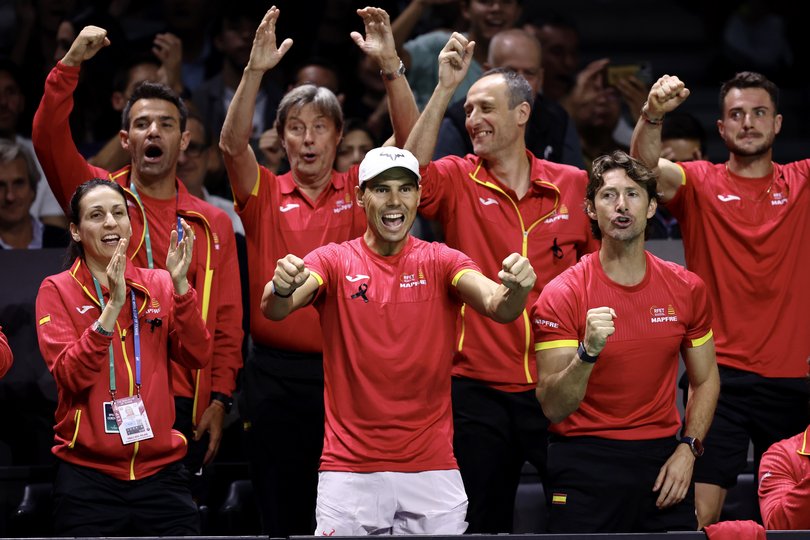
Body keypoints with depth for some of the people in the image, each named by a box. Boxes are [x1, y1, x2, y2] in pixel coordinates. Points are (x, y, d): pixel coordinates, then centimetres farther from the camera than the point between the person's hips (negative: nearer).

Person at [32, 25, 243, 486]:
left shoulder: (212, 224, 11)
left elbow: (227, 323, 8)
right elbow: (49, 137, -8)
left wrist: (219, 400, -2)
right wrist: (72, 64, -19)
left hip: (183, 406, 2)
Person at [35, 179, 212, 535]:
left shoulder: (158, 285, 8)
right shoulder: (57, 290, 0)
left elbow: (198, 357, -3)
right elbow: (70, 375, -13)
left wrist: (180, 284, -14)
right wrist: (112, 306, -21)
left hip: (160, 469, 2)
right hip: (88, 477, -2)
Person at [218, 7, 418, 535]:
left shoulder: (360, 190, 7)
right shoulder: (266, 194, 5)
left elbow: (411, 139, -5)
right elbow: (232, 144, -12)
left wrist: (390, 64, -18)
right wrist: (256, 70, -24)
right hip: (277, 376, 0)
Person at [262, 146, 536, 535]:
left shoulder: (441, 262, 5)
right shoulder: (334, 261, 2)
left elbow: (497, 306, -13)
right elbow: (274, 309, -15)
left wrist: (515, 289, -38)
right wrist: (281, 289, -40)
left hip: (432, 469, 1)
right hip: (349, 469, -1)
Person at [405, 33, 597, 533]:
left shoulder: (575, 186, 4)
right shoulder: (457, 181, 2)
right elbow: (413, 176, -20)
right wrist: (444, 89, -24)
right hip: (479, 390, 0)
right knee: (483, 522, 7)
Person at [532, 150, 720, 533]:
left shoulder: (687, 289, 3)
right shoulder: (562, 295, -8)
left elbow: (705, 379, 14)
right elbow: (553, 408, -13)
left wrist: (687, 449, 0)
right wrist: (588, 352, -29)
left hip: (662, 460, 3)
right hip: (585, 465, -3)